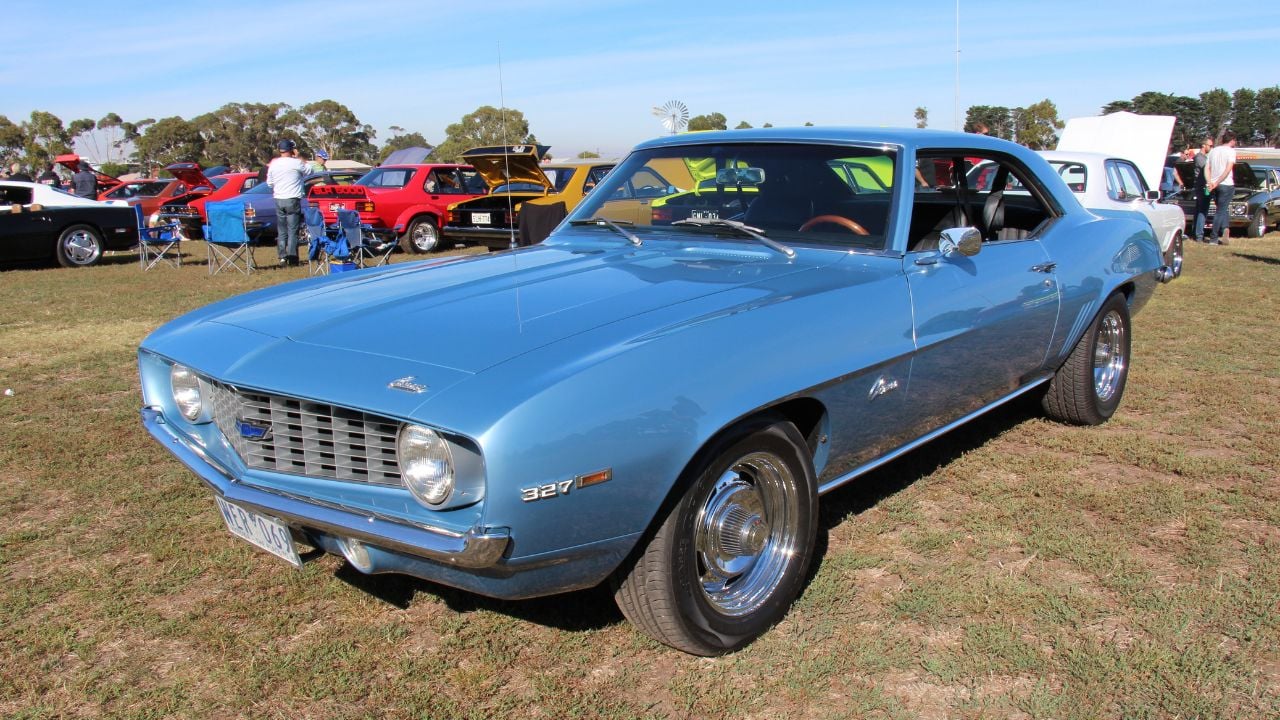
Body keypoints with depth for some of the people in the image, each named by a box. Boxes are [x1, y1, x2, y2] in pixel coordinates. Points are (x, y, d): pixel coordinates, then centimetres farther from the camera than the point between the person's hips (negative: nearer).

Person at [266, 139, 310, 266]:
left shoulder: (273, 164, 5)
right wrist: (299, 157, 11)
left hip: (278, 200, 5)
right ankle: (292, 258, -4)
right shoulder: (296, 162, -10)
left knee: (281, 231, 12)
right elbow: (309, 171, 7)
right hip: (293, 200, -5)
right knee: (293, 231, -2)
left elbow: (269, 183, 12)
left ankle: (282, 257, 10)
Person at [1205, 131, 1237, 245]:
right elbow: (1228, 169, -15)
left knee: (1222, 210, 16)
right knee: (1221, 211, 0)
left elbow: (1207, 168, 6)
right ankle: (1214, 238, 0)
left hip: (1214, 185, 5)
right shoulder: (1230, 151, -6)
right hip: (1226, 185, -5)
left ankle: (1225, 229, -2)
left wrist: (1209, 182, -4)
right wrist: (1217, 183, -14)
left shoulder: (1213, 151, 12)